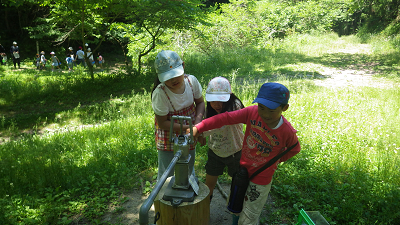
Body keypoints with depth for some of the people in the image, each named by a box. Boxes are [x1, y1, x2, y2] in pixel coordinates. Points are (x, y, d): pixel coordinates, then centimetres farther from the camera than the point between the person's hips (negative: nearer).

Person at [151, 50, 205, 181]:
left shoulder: (191, 81, -15)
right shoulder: (160, 93, -29)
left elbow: (200, 102, 2)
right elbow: (162, 123, -21)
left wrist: (198, 122, -15)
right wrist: (188, 127, -26)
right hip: (168, 139, -4)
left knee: (189, 172, 24)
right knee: (166, 175, 10)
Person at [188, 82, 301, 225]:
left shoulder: (287, 132, -23)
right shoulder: (252, 112, -20)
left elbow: (294, 149, 0)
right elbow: (226, 118, -24)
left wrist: (277, 160, -6)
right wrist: (199, 128, -32)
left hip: (261, 180, -3)